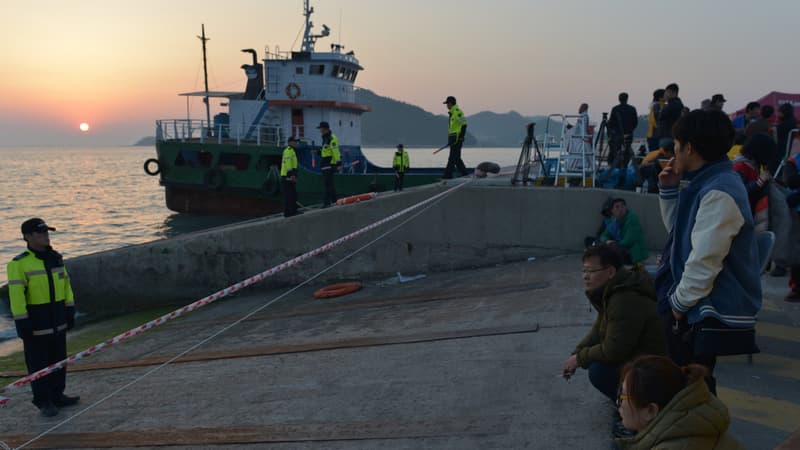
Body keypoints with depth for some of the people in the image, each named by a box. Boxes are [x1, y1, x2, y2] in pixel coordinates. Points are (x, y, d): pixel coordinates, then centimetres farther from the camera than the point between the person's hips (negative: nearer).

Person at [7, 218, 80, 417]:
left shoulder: (55, 258, 7)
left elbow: (66, 285, 14)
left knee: (59, 360, 14)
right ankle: (44, 402, 13)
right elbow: (16, 296, -15)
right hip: (36, 323, -6)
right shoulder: (19, 264, -12)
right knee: (39, 363, 2)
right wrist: (22, 323, -17)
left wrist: (70, 311, 12)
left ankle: (57, 395, 27)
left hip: (57, 322, 6)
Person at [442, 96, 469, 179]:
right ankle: (464, 173, 17)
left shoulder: (457, 112, -13)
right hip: (453, 138, 11)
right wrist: (449, 139, 23)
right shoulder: (452, 113, 19)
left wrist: (460, 137, -21)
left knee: (452, 158, -9)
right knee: (456, 158, 12)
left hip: (457, 137, -11)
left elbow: (464, 124, -19)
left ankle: (448, 175, -8)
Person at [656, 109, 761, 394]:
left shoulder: (718, 194, -23)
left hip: (716, 312, -11)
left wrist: (680, 303, -14)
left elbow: (705, 261, -26)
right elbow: (679, 230, 19)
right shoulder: (707, 183, 9)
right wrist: (669, 190, 8)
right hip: (709, 301, 11)